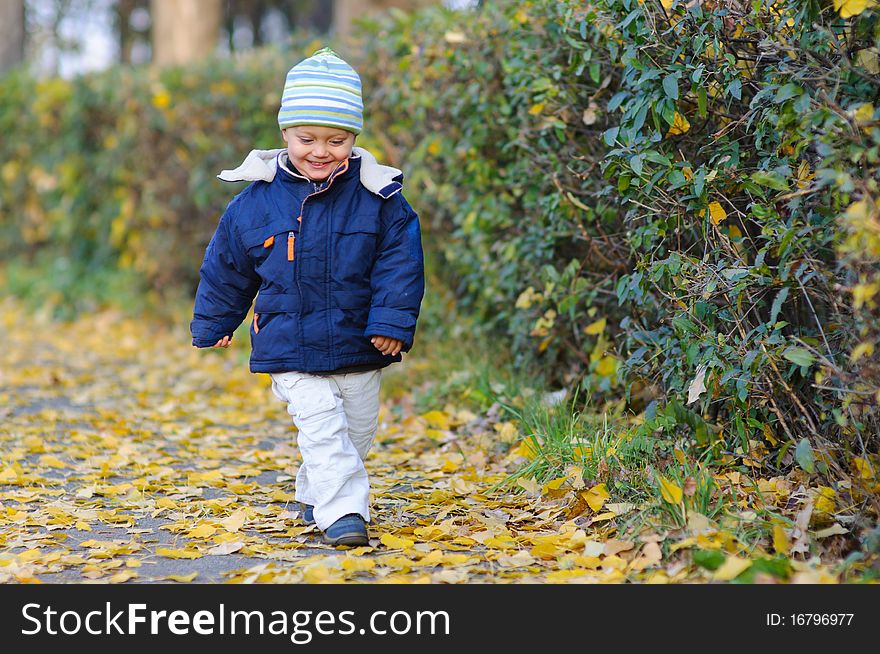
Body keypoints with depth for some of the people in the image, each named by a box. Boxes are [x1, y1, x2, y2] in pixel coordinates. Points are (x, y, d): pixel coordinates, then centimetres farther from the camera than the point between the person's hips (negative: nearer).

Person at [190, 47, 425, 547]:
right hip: (291, 350, -2)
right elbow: (226, 267, 9)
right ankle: (345, 512, -12)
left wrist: (393, 321, -12)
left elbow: (400, 262, -3)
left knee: (357, 433, 14)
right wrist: (213, 325, 17)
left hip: (358, 347, 2)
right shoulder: (256, 201, -3)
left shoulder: (378, 198, -5)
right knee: (322, 430, -14)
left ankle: (315, 495, 37)